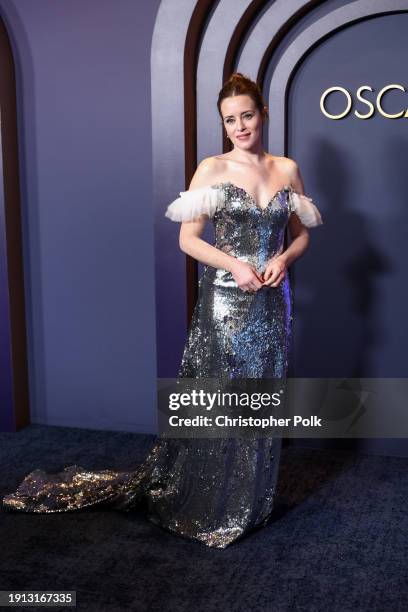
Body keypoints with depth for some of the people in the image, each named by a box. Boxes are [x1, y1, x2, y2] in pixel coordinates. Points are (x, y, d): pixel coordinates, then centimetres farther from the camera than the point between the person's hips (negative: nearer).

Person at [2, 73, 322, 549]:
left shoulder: (287, 170, 8)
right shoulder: (211, 169, -2)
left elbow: (301, 234, 14)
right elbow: (187, 238, -5)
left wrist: (283, 258, -7)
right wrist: (234, 265, -17)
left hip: (271, 300, 4)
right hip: (223, 301, -3)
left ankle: (248, 503, 27)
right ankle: (203, 506, 18)